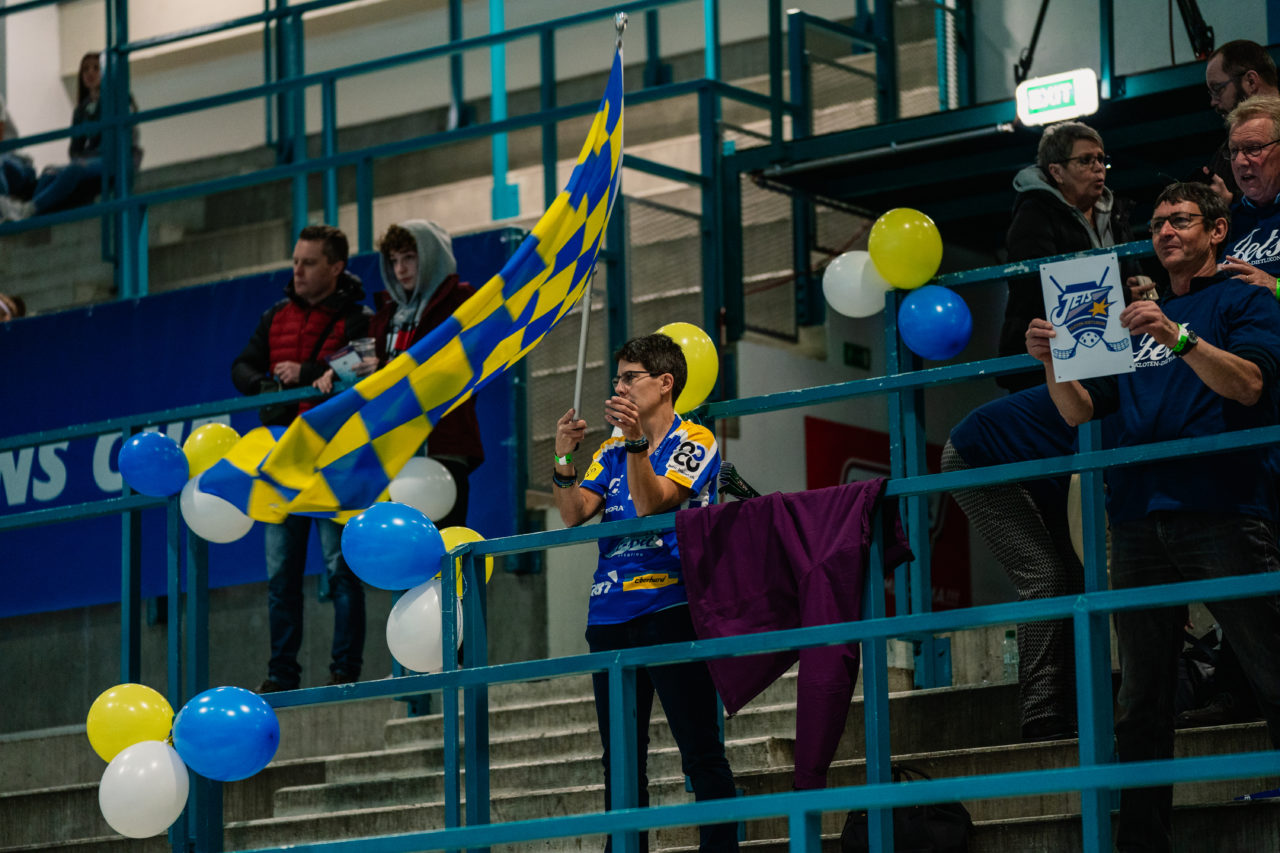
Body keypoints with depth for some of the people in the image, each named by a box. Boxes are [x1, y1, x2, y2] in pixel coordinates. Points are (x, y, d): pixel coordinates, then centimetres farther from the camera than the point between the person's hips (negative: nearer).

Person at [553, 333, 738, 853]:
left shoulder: (695, 442, 0)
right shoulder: (612, 452, 17)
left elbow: (652, 504, -13)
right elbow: (574, 514, 6)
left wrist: (635, 439, -25)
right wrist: (564, 459, -8)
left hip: (671, 609, -6)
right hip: (610, 615, 6)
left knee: (700, 753, -8)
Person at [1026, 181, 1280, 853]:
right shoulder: (1136, 317, 25)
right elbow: (1080, 412, 20)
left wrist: (1178, 336, -20)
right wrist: (1053, 363, 1)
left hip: (1221, 512, -5)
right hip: (1139, 520, 5)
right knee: (1142, 700, 4)